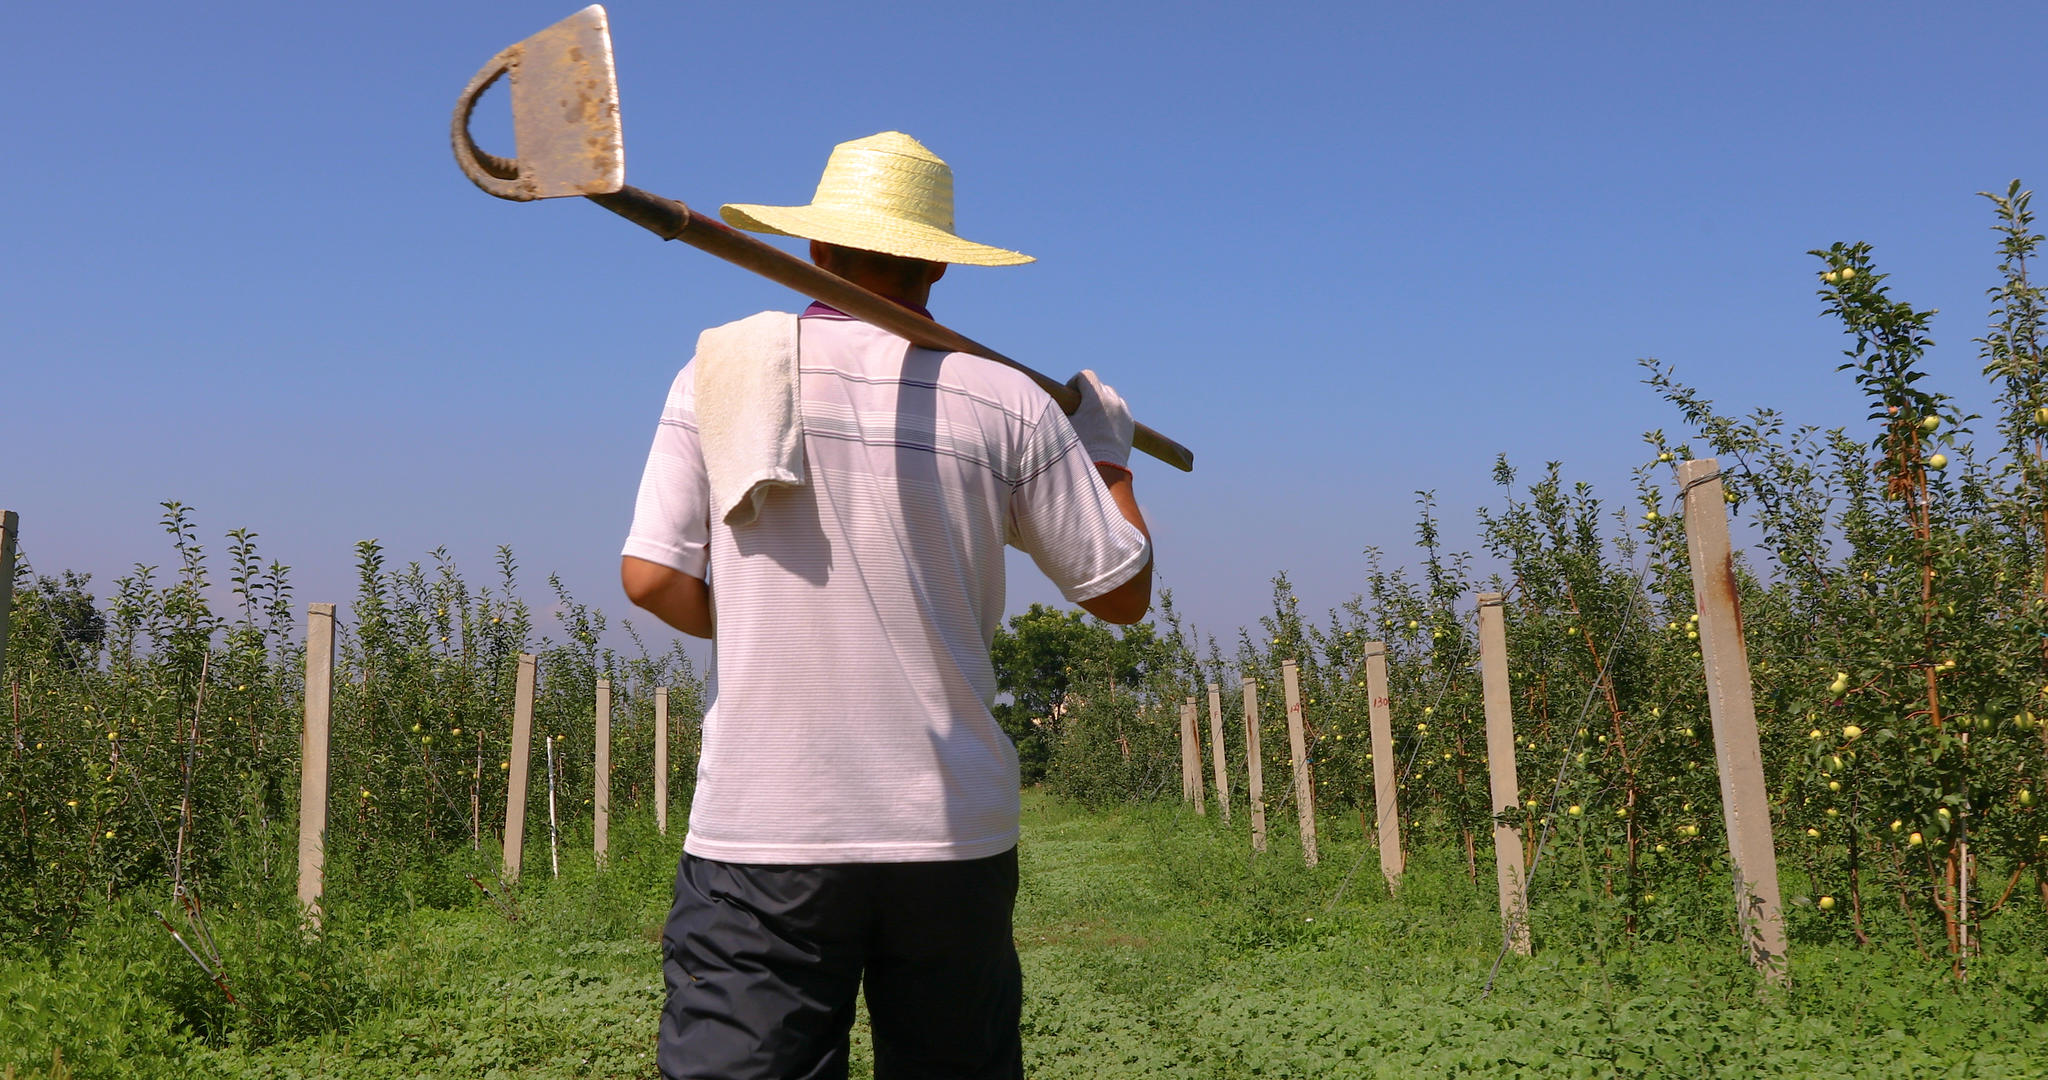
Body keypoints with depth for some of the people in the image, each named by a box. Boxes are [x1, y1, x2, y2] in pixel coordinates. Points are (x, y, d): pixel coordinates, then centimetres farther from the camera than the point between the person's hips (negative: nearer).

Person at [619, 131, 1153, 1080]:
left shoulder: (721, 369, -1)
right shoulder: (1008, 403, 0)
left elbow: (653, 578, -4)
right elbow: (1122, 592, 5)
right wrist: (1107, 453, 22)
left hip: (763, 828, -1)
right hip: (951, 829, 2)